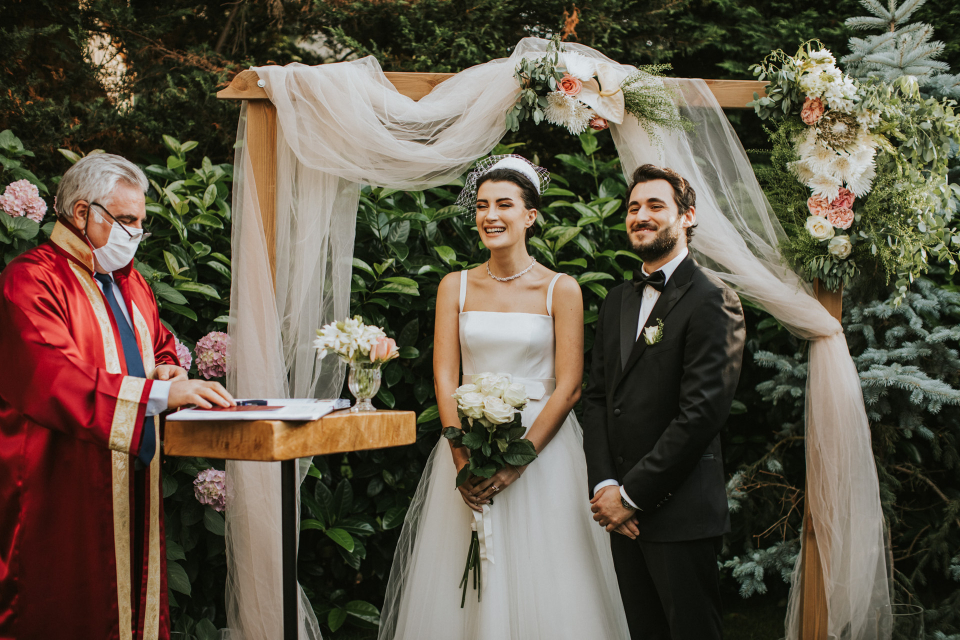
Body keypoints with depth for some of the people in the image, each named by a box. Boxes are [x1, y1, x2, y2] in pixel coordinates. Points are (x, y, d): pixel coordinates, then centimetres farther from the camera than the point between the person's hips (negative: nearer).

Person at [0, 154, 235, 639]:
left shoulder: (129, 282, 18)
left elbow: (162, 347, 28)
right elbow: (55, 380, -23)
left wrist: (166, 370, 2)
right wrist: (158, 394, -29)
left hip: (134, 480, 8)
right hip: (66, 482, -8)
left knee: (135, 593, 8)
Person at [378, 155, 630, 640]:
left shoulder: (560, 290, -1)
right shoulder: (456, 286, 7)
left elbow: (569, 386, -6)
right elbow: (444, 377, 1)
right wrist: (463, 457, -13)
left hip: (542, 448, -2)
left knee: (540, 584, 1)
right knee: (463, 582, 6)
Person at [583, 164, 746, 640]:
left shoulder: (712, 302, -10)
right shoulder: (617, 302, 14)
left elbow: (702, 413, -17)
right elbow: (596, 397, 10)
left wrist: (631, 494, -15)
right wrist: (604, 485, -4)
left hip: (680, 513, -6)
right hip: (625, 511, 7)